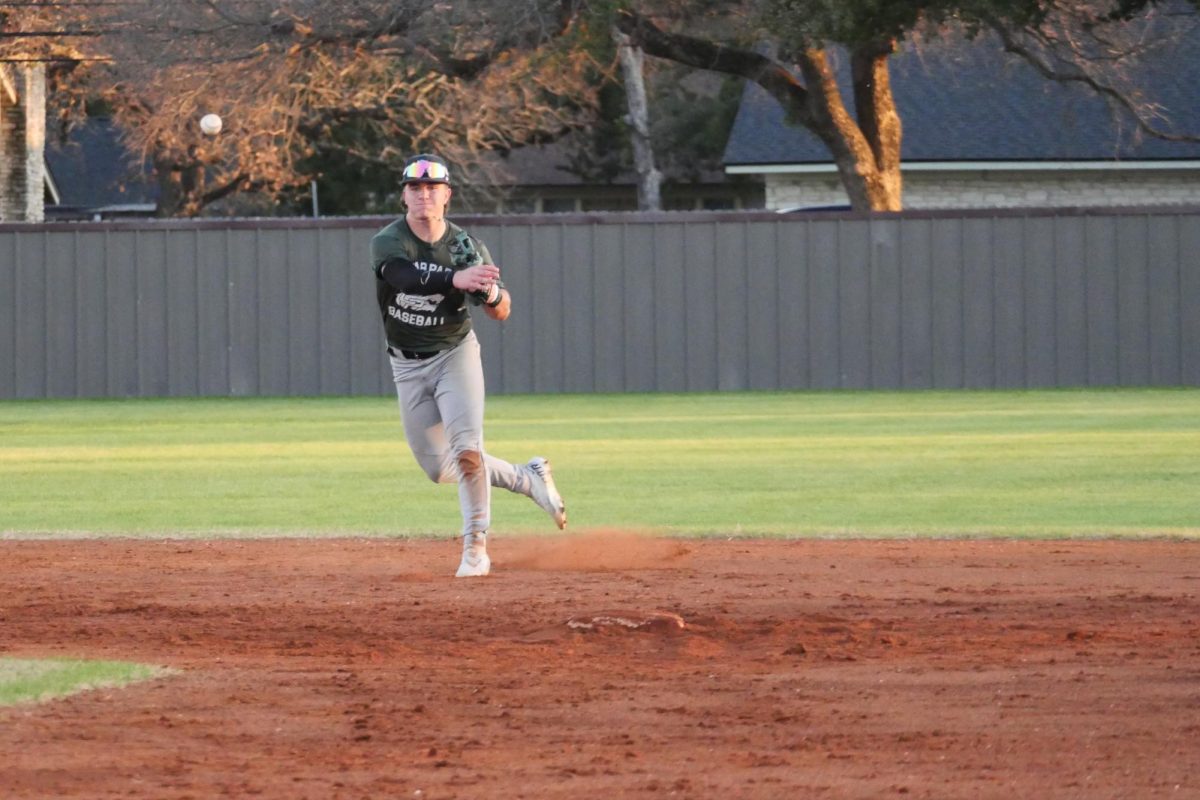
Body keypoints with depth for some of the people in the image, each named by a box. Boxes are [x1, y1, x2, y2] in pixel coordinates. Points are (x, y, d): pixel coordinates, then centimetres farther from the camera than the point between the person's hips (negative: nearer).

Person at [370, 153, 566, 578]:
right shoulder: (387, 242, -16)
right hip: (408, 366, 2)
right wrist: (455, 279, -58)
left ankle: (476, 548, -14)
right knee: (438, 467, 8)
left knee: (466, 449, -21)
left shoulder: (466, 246, -10)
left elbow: (502, 312, -8)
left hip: (455, 355, -2)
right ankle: (527, 478, 28)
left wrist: (490, 292, -34)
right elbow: (406, 277, -39)